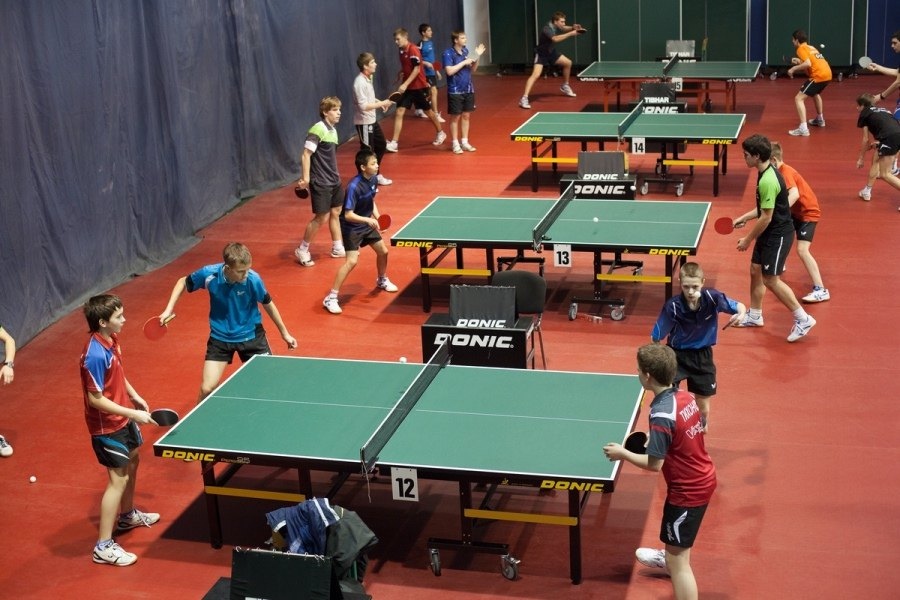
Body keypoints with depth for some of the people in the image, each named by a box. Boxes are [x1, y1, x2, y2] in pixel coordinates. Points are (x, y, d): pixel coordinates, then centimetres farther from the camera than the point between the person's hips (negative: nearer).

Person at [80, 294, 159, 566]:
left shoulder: (111, 340, -2)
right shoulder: (95, 355, -30)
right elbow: (96, 399, -28)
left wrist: (135, 397, 11)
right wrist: (133, 414, -26)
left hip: (123, 418, 10)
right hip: (107, 426, -10)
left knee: (132, 461, 26)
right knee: (118, 479, -6)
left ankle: (127, 516, 49)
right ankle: (104, 547, 1)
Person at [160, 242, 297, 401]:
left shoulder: (253, 279, -24)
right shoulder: (209, 274, -23)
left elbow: (268, 305, -5)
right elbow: (183, 282, 0)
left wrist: (284, 333, 5)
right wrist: (169, 309, -8)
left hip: (250, 334, 0)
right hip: (220, 336, 0)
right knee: (207, 389, -5)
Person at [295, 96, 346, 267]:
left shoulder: (333, 130, 9)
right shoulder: (317, 130, -18)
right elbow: (306, 155, -20)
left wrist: (335, 176, 17)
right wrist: (305, 178, -25)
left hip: (334, 180, 9)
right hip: (320, 183, -9)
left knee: (335, 212, 15)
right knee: (321, 217, -3)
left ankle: (337, 248, 27)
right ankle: (302, 250, 11)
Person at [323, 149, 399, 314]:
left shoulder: (373, 180, -5)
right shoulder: (354, 186, -29)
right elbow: (348, 215, -30)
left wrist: (377, 217, 0)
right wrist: (368, 220, -40)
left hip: (367, 224, 8)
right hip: (351, 228, -8)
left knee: (383, 251, 18)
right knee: (352, 261, -19)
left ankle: (382, 280, 47)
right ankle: (331, 298, -13)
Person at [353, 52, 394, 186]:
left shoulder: (368, 78, 5)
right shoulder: (360, 83, -24)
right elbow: (364, 106, -26)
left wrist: (379, 102, 5)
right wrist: (382, 103, -20)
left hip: (372, 120, 10)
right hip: (364, 123, -10)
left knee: (381, 145, 21)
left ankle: (376, 175, 35)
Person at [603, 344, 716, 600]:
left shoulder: (661, 415, -29)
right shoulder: (685, 396, -4)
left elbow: (654, 464, -25)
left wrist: (623, 453, -12)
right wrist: (654, 442, 10)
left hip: (687, 490, -10)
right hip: (703, 479, 10)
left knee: (678, 561, -1)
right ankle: (669, 557, 67)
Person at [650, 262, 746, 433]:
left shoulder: (712, 298, -19)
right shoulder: (672, 306, -24)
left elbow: (740, 306, -5)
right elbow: (656, 338, -15)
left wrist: (740, 314, -27)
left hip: (702, 356, 2)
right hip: (676, 355, -2)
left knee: (703, 403, 15)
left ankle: (702, 429, 44)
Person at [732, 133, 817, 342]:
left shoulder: (768, 181, -27)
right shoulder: (766, 172, 5)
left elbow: (766, 217, -24)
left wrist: (747, 239, -15)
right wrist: (744, 217, 17)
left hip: (778, 234, -10)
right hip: (769, 233, 10)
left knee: (771, 279, -5)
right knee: (755, 270, 16)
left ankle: (803, 319, 3)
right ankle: (754, 316, 31)